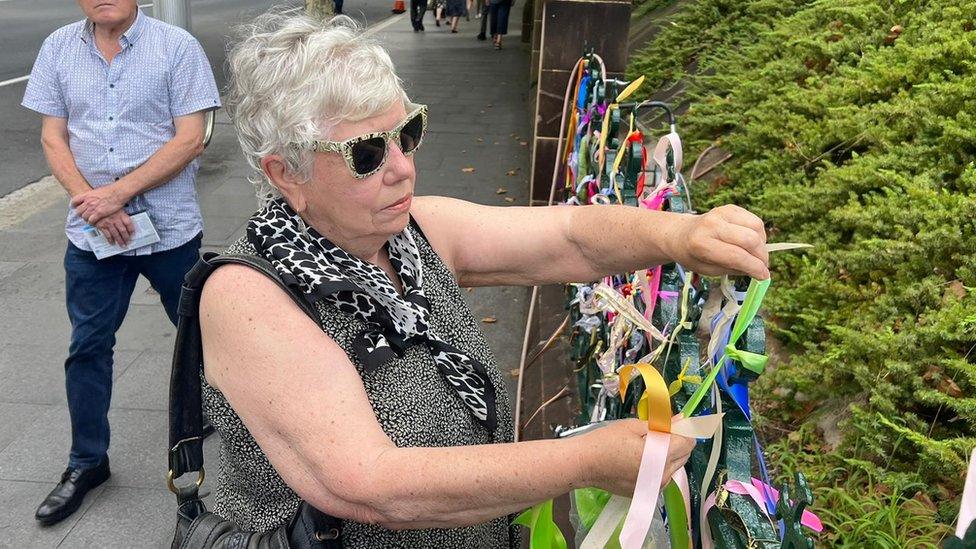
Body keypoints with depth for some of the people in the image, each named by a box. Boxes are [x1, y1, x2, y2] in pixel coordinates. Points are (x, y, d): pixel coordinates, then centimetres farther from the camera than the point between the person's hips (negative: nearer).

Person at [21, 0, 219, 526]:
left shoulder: (177, 46, -7)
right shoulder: (58, 48, 4)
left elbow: (190, 138, -12)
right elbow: (53, 137, 3)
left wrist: (119, 192, -18)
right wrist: (93, 203, -12)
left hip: (169, 226, -3)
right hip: (90, 233, 3)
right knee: (88, 345, 9)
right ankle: (87, 462, 26)